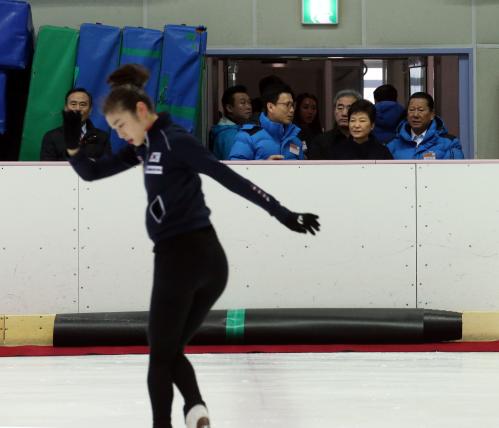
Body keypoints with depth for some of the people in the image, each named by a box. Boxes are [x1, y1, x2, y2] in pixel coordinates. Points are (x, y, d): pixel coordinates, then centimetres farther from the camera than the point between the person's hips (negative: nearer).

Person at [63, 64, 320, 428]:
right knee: (173, 351, 16)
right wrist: (72, 145, -1)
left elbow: (232, 180, -15)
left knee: (161, 357, 3)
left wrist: (284, 214, -17)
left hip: (182, 257, -9)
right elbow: (91, 173, 19)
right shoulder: (146, 144, 15)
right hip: (210, 260, 9)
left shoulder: (175, 140, -11)